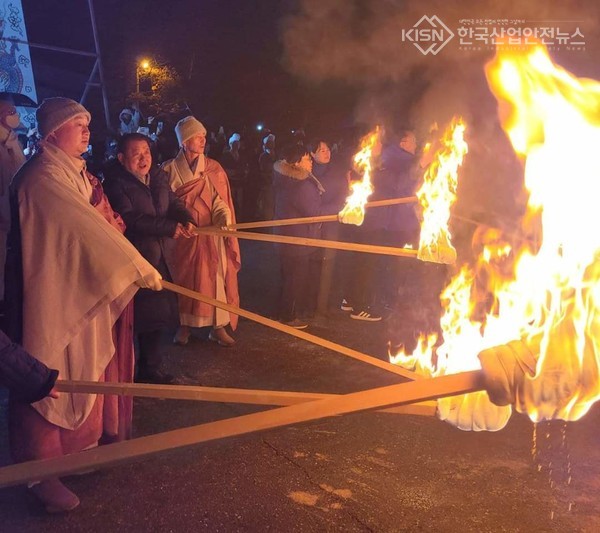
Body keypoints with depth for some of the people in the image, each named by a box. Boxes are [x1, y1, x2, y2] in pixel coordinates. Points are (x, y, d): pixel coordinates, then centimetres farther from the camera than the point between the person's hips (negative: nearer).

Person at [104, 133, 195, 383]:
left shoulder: (158, 176, 10)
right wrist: (169, 227, -24)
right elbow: (129, 219, -23)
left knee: (157, 314, 14)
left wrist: (186, 219, -14)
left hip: (157, 257, 7)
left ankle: (150, 368, 30)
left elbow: (174, 203, 9)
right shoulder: (116, 183, -14)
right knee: (132, 318, 0)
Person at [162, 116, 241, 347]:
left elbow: (219, 200, -1)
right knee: (184, 278, 7)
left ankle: (218, 326, 10)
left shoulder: (213, 168, 3)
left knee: (215, 277, 1)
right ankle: (184, 326, 19)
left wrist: (224, 218, -21)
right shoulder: (169, 169, 0)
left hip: (211, 232, 1)